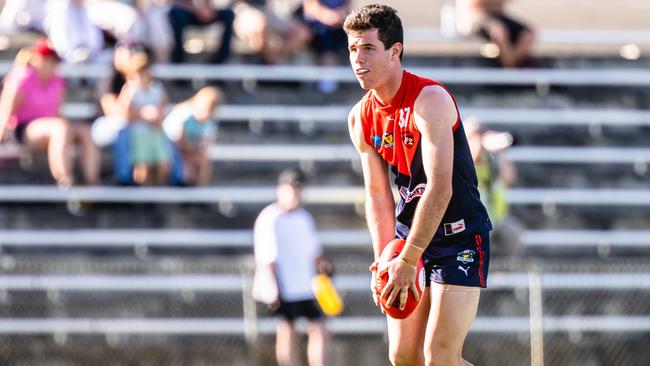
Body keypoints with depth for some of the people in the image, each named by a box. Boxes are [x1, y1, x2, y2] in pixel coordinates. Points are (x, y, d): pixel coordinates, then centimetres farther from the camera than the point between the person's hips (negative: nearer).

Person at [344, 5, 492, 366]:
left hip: (458, 234, -7)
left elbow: (440, 190, -25)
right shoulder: (361, 118, 2)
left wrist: (407, 261, -25)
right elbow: (377, 194, 7)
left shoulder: (429, 100, -20)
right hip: (408, 232, 7)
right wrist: (383, 261, -6)